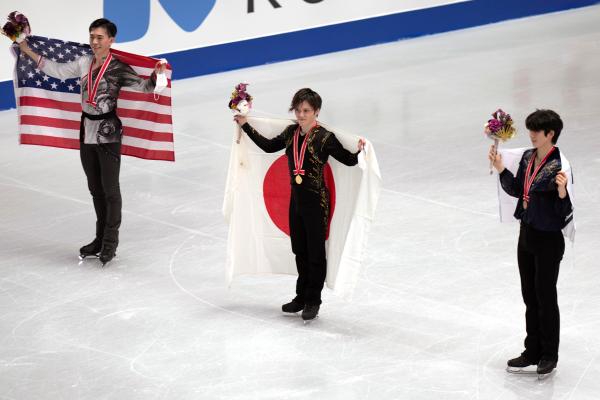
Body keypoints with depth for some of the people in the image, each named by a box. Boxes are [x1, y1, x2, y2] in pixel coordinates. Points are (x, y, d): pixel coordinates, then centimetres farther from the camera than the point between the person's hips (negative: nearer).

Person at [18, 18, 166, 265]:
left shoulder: (118, 68, -11)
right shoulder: (83, 63, 5)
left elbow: (143, 86, -13)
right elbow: (56, 70, 16)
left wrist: (156, 74, -34)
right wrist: (27, 51, 18)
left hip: (108, 133, -6)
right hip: (87, 131, 6)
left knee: (110, 189, 0)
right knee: (95, 189, 15)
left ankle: (110, 242, 9)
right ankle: (101, 238, 27)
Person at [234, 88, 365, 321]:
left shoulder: (325, 138, -16)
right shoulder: (291, 133, 3)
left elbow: (348, 160, -13)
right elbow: (269, 146, 16)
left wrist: (359, 151, -34)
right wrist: (246, 126, 19)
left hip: (316, 201, -7)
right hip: (296, 198, 7)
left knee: (315, 251, 5)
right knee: (299, 250, 17)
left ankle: (313, 301, 17)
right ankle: (302, 296, 31)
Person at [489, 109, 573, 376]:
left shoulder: (559, 165, -20)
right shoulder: (528, 157, 3)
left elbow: (564, 211, -20)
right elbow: (517, 191, 14)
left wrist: (561, 191, -38)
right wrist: (501, 170, 5)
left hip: (548, 239, -8)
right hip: (527, 234, 8)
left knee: (545, 297, 4)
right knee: (529, 295, 15)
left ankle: (549, 356, 18)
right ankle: (532, 351, 27)